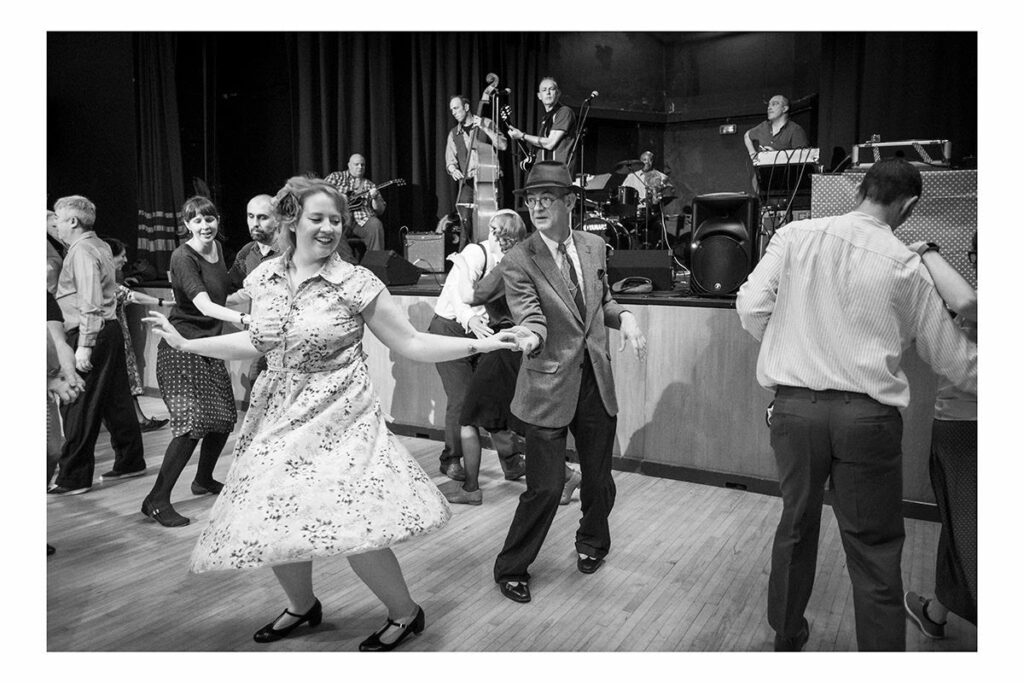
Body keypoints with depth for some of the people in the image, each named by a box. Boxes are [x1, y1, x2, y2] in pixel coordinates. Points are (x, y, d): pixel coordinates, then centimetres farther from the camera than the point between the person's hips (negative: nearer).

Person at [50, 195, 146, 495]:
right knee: (116, 401, 14)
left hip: (91, 335, -9)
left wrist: (84, 345, -23)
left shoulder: (81, 252, -13)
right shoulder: (99, 246, 17)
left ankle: (73, 478, 5)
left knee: (78, 408, -2)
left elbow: (90, 303, -21)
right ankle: (130, 462, 22)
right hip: (110, 330, 9)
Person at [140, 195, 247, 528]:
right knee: (192, 423, -16)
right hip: (181, 347, -8)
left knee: (224, 418, 11)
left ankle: (204, 480, 33)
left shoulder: (217, 248, 9)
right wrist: (244, 318, -46)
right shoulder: (183, 257, -16)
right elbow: (204, 305, -32)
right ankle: (157, 500, -6)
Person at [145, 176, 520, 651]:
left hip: (338, 421, -5)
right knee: (272, 523, 10)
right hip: (280, 420, 5)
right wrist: (185, 344, 16)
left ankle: (405, 613, 17)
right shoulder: (266, 278, 2)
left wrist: (479, 344, -18)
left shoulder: (356, 283, -10)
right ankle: (303, 606, 40)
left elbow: (410, 344, -8)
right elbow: (259, 343, 15)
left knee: (351, 526, -10)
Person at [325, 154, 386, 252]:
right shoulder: (337, 177, 16)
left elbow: (380, 211, 12)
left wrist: (375, 198, -9)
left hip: (362, 220, 1)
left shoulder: (370, 185, 19)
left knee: (375, 224, -30)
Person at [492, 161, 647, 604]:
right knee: (545, 487, -2)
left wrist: (623, 316, -2)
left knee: (598, 477, 16)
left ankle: (592, 542, 46)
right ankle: (511, 568, 21)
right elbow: (531, 320, -20)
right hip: (549, 386, -5)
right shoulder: (518, 262, -10)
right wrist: (528, 339, -43)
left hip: (597, 382, 5)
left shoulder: (594, 247, 7)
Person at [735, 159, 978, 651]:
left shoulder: (795, 236, 0)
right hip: (868, 413, -2)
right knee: (874, 547, 9)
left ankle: (786, 635, 39)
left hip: (794, 405, 3)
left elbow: (751, 307, -2)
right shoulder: (906, 265, 0)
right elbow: (948, 353, 8)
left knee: (796, 523, 21)